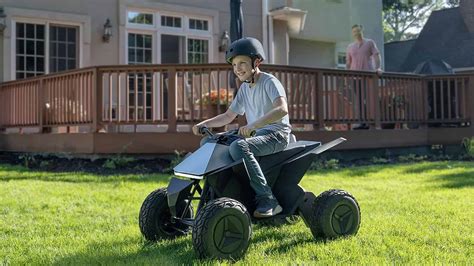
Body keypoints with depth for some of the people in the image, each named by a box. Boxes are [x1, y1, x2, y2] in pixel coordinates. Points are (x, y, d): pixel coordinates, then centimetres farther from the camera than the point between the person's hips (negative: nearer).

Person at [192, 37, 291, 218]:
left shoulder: (269, 82, -11)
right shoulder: (244, 88, 14)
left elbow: (282, 109, -29)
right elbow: (228, 116, 20)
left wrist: (253, 125, -41)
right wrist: (204, 124, 4)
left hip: (276, 134, -9)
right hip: (254, 134, 9)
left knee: (238, 147, -35)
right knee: (208, 142, 1)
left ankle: (268, 200, -31)